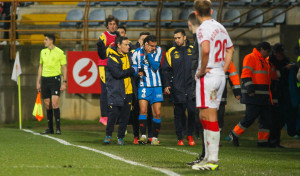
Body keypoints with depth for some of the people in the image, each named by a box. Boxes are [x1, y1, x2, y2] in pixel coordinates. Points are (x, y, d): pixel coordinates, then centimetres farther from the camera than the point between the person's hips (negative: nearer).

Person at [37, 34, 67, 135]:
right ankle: (50, 128, 13)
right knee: (47, 105, 6)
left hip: (55, 79, -5)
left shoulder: (59, 53, -3)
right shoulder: (43, 52, 12)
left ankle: (58, 128, -11)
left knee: (54, 103, -15)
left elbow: (64, 68, -1)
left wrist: (64, 83, -7)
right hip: (45, 79, 5)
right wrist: (38, 82, 14)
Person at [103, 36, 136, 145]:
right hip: (115, 92, -6)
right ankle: (108, 135, 11)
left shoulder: (128, 57, 14)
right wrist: (131, 71, -10)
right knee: (113, 114, -5)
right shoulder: (112, 58, -8)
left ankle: (120, 137, 13)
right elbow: (117, 74, -18)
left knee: (125, 116, 4)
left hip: (128, 92, 6)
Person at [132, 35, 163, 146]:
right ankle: (143, 136, -15)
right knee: (143, 110, -17)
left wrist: (148, 54, -17)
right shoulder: (137, 53, 0)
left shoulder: (158, 51, 1)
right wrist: (138, 72, -13)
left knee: (157, 113, 0)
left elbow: (156, 66, -11)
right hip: (143, 86, -1)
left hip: (156, 86, 1)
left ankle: (155, 137, 9)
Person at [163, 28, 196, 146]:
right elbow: (166, 70, 8)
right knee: (178, 114, 0)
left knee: (192, 112, -6)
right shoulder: (171, 52, 6)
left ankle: (190, 135, 11)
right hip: (177, 89, 0)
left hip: (191, 88, 0)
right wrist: (166, 85, 0)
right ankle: (180, 138, 7)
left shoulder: (193, 50, 7)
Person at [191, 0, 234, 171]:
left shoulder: (203, 29, -13)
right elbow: (230, 49, 26)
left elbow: (205, 50, -30)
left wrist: (201, 71, -18)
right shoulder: (220, 27, 14)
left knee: (210, 118, -8)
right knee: (205, 117, 15)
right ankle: (209, 156, 18)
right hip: (220, 75, 9)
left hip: (208, 76, -9)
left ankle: (212, 160, -9)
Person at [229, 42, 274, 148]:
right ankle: (234, 134, 6)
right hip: (253, 95, -9)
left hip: (264, 95, 9)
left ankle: (263, 141, 9)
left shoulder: (265, 61, 23)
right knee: (250, 117, -10)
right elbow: (246, 75, -15)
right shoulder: (250, 58, -6)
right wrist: (250, 89, -22)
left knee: (266, 118, 5)